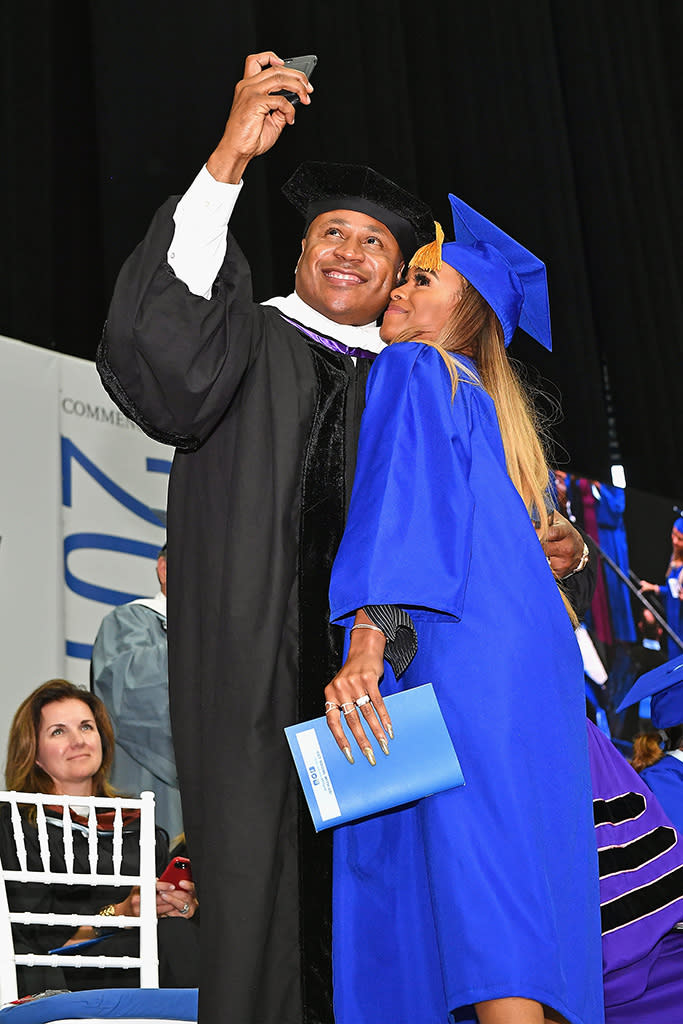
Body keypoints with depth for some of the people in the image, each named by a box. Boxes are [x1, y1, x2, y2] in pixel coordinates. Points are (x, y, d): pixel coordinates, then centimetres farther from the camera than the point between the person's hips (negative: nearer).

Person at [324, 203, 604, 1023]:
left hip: (459, 662, -9)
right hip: (532, 666, 9)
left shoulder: (411, 372, 3)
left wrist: (366, 645, -25)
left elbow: (399, 497, -14)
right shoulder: (488, 406, 29)